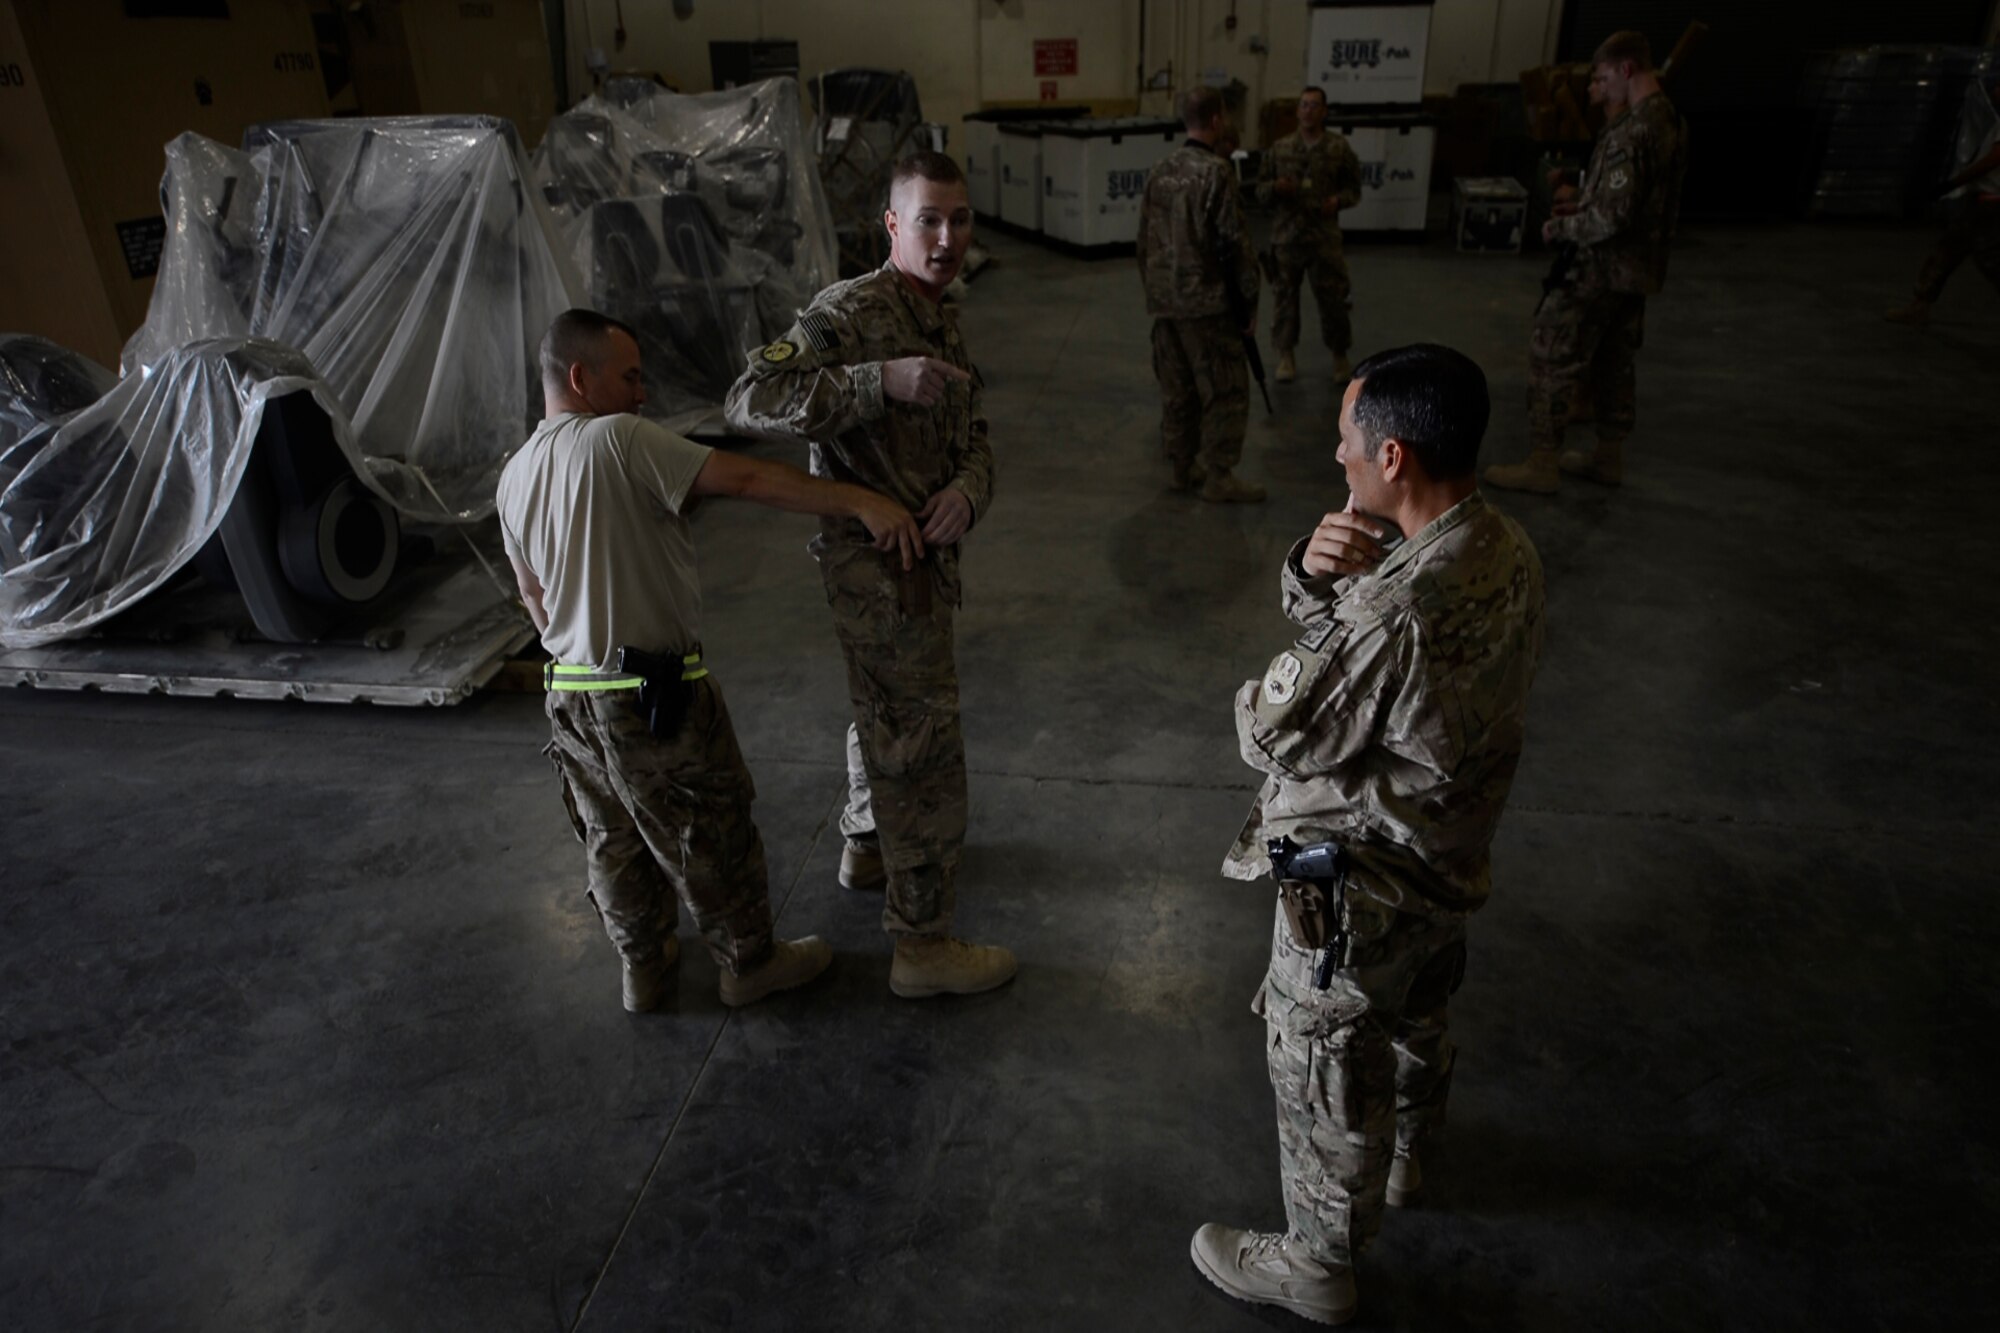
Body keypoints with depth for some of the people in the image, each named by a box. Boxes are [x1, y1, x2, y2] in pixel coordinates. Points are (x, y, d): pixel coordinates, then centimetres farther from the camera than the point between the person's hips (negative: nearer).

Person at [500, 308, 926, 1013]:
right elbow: (750, 479, -26)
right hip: (654, 692, -8)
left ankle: (642, 966, 39)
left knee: (613, 838, 21)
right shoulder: (619, 439, -18)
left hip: (569, 692, 8)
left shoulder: (513, 475, 8)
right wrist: (860, 500, -27)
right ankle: (749, 960, 28)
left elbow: (532, 594, 16)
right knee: (709, 829, 10)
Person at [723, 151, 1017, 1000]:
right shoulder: (851, 312, -19)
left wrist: (967, 491, -16)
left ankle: (867, 848, 51)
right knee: (923, 746, -3)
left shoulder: (938, 321, 10)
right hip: (879, 568, -10)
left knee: (887, 712, 27)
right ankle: (922, 944, 10)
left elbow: (973, 437, 7)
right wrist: (881, 381, -36)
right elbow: (749, 403, -29)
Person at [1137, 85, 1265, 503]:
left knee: (1177, 390, 14)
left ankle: (1183, 469, 21)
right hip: (1207, 301, -7)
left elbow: (1145, 241, 14)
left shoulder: (1160, 172, 8)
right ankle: (1217, 476, 4)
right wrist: (1248, 303, -6)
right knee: (1226, 391, 2)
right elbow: (1234, 243, -14)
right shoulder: (1216, 172, -13)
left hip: (1163, 301, 7)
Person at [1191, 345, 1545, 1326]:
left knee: (1325, 1078, 14)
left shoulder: (1401, 611, -38)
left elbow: (1271, 734, -26)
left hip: (1358, 890, -9)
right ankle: (1402, 1160, 61)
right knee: (1413, 1024, 32)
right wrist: (1317, 570, -20)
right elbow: (1331, 617, 0)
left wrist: (1258, 697, -6)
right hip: (1447, 858, 9)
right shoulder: (1502, 549, -7)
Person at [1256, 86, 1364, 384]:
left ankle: (1339, 355, 20)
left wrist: (1339, 200, -14)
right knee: (1284, 295, 7)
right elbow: (1260, 189, 8)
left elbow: (1353, 187, 6)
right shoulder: (1280, 147, 4)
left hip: (1325, 236, -1)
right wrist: (1274, 188, -14)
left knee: (1333, 297, 3)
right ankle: (1286, 355, 21)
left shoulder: (1339, 147, 0)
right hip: (1286, 235, 1)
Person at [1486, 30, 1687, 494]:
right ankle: (1609, 456, 26)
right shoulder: (1670, 122, 9)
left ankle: (1541, 463, 2)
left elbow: (1611, 216, -27)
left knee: (1552, 359, -2)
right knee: (1613, 363, 17)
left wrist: (1560, 228, -12)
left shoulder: (1631, 131, -23)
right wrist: (1579, 205, 11)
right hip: (1637, 266, 10)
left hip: (1599, 268, -10)